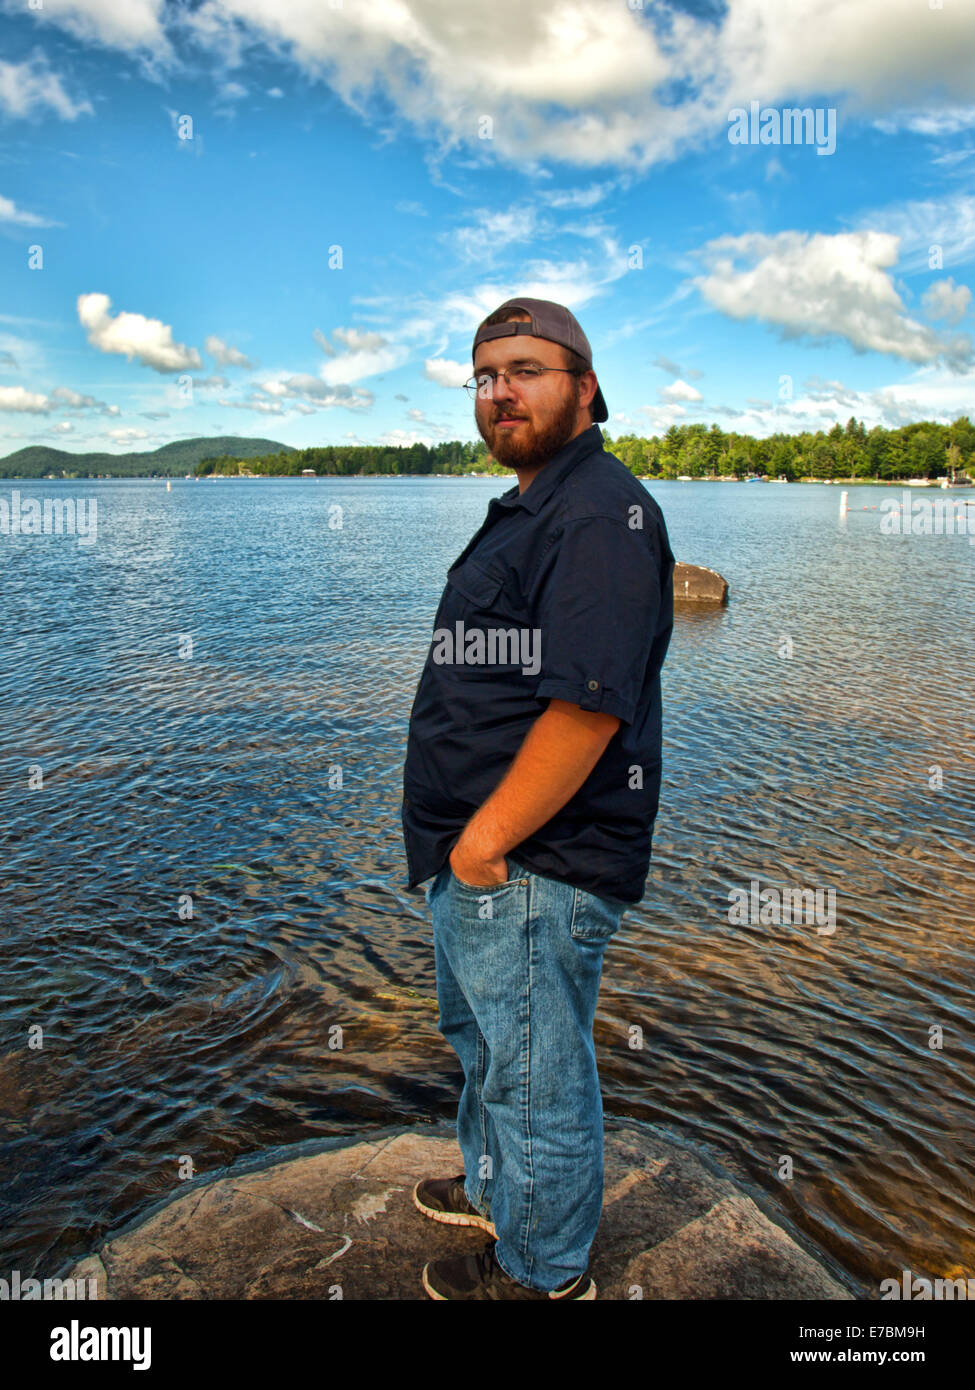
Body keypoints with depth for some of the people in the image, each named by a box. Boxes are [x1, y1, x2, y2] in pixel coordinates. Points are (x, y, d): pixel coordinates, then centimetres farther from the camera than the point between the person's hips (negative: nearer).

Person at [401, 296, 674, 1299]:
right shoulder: (527, 510, 16)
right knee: (482, 1039, 27)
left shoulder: (600, 512, -18)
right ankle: (493, 1189, 50)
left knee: (536, 1074, 8)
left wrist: (483, 840, -21)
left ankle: (542, 1272, 31)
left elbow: (589, 706, -28)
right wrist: (461, 841, 17)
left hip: (532, 868, -10)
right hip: (477, 854, 11)